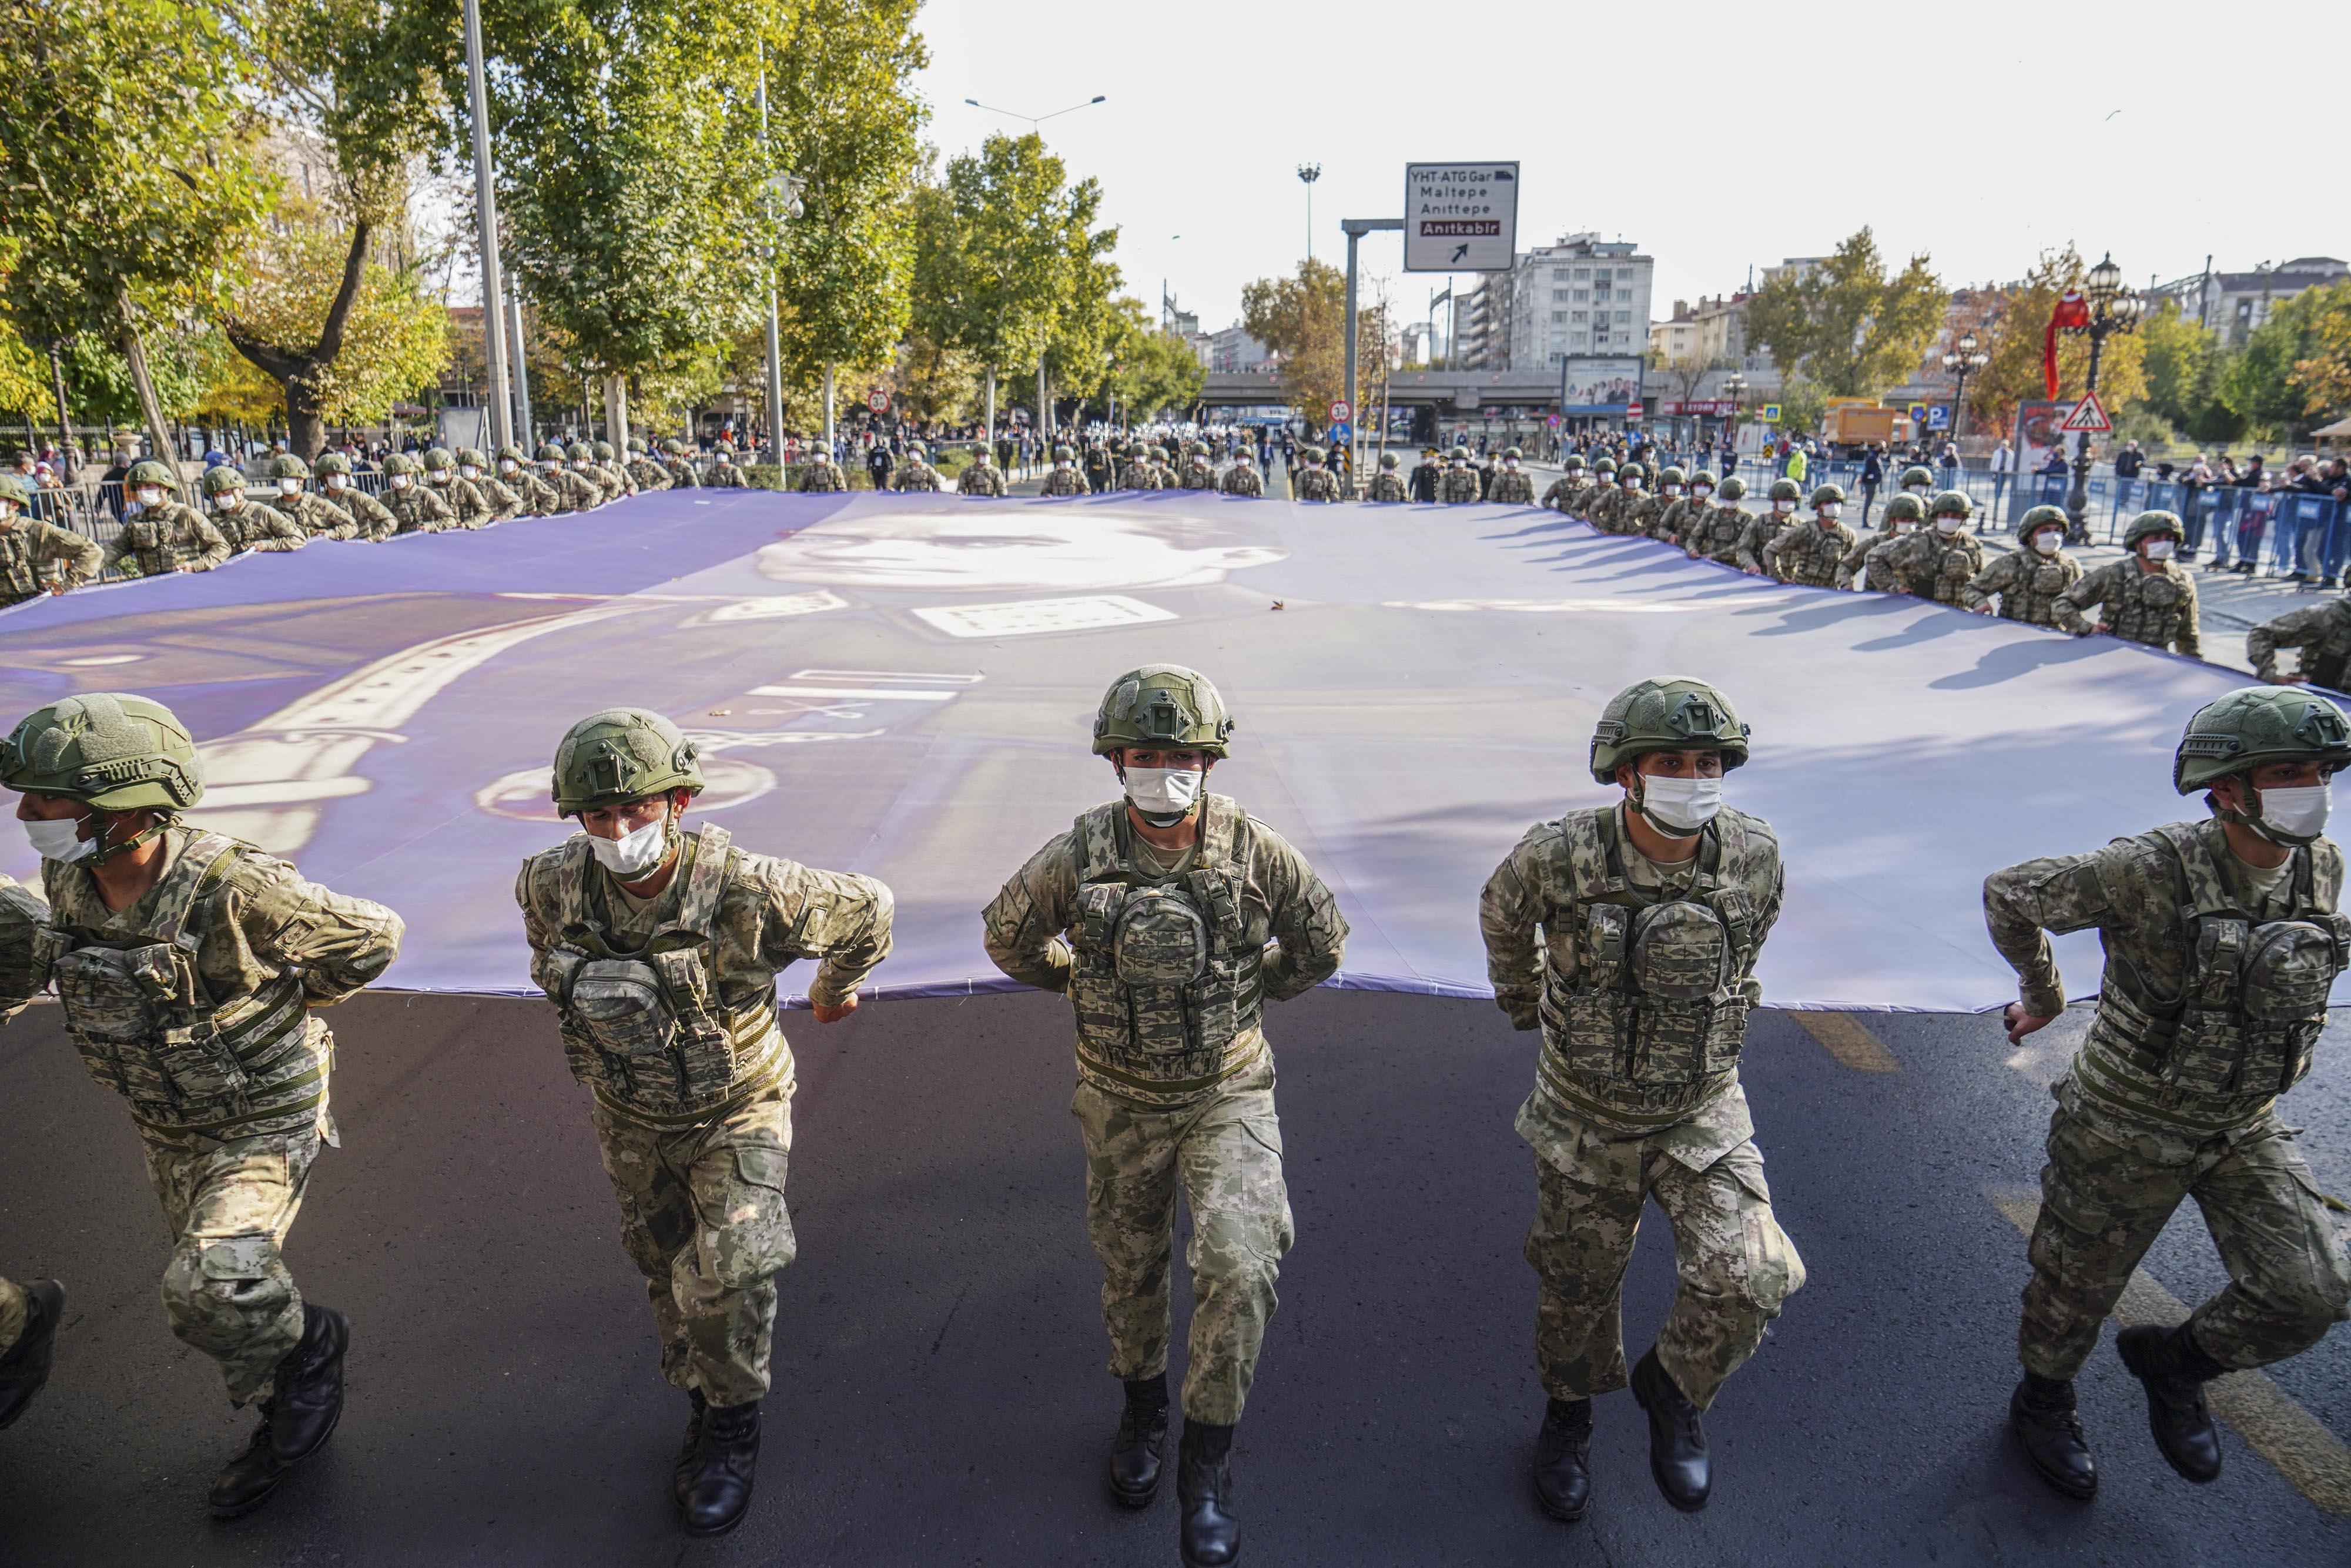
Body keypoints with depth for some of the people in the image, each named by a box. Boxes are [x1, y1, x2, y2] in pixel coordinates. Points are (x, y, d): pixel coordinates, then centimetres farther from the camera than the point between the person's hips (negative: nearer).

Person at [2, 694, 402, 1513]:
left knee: (210, 1291, -21)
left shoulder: (232, 886, -31)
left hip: (266, 1117, -7)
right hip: (167, 1129, 7)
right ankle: (287, 1424, 41)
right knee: (210, 1290, 18)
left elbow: (371, 936, -16)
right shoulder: (68, 879, -10)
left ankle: (308, 1343, 13)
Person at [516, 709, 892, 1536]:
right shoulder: (552, 887, -20)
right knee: (668, 1271, 18)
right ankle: (701, 1406, 43)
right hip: (630, 1118, 4)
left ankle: (733, 1423, 15)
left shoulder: (745, 893, -32)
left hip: (736, 1107, -4)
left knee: (728, 1273, -13)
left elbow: (866, 910, -14)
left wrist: (837, 988, 4)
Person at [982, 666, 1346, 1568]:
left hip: (1228, 1094, -1)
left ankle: (1206, 1459, 7)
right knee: (1130, 1269, 17)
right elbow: (1009, 940, 5)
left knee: (1238, 1267, -16)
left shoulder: (1254, 851, -15)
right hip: (1122, 1099, 2)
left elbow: (1320, 945, 4)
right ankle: (1142, 1404, 46)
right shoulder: (1075, 858, -14)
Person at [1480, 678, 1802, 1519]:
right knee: (1576, 1283, 15)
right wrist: (1526, 1004, 14)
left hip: (1703, 1112, 1)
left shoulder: (1755, 856, -15)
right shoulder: (1559, 855, -23)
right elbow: (1501, 914, 1)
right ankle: (1568, 1411, 46)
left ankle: (1674, 1387, 18)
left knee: (1748, 1278, -14)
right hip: (1585, 1115, -1)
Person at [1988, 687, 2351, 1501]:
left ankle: (2173, 1361, 27)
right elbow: (2008, 893, -14)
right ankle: (2042, 1403, 40)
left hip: (2247, 1128, 5)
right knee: (2079, 1282, 11)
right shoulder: (2150, 871, -26)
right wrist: (2043, 994, 1)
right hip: (2128, 1124, -5)